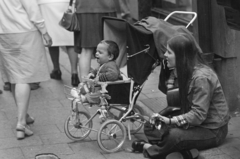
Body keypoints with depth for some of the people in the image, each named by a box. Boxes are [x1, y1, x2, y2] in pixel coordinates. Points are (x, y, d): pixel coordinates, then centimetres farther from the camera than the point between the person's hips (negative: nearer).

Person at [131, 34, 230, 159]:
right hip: (197, 124, 10)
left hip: (212, 131, -10)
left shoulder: (201, 77, -24)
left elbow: (198, 115, -27)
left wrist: (170, 121, -32)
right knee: (151, 126, -4)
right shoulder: (187, 72, 5)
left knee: (174, 136, -36)